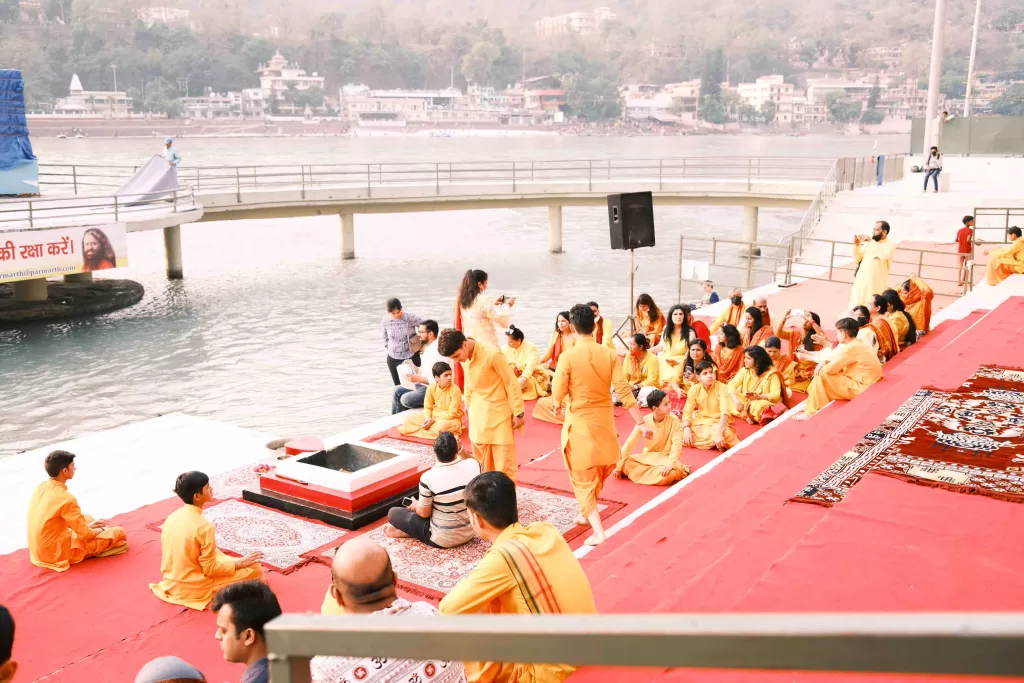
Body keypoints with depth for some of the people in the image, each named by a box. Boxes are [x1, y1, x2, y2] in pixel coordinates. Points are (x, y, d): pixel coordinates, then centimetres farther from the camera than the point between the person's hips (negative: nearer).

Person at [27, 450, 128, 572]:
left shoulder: (41, 487, 0)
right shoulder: (66, 498, -26)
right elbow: (84, 534, -18)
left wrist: (87, 525, 12)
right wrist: (101, 531, 5)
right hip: (58, 553, -9)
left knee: (86, 518, 29)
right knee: (118, 533, -4)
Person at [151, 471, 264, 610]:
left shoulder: (172, 517, -3)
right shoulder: (204, 526, -25)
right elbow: (210, 569, -18)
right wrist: (239, 563, -5)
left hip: (171, 585, 7)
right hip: (196, 589, -7)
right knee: (255, 569, -2)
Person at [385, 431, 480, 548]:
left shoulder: (428, 478, -26)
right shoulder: (474, 465, -16)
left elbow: (424, 513, -11)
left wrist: (415, 506, 8)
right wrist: (461, 450, 8)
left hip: (442, 539, -4)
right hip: (469, 533, 4)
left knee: (393, 513, 10)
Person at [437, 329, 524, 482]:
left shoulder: (492, 355, -24)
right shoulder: (464, 357, -3)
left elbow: (512, 383, -16)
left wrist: (518, 413, -11)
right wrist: (468, 403, 20)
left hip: (498, 413, -6)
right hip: (477, 412, 6)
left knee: (504, 462, -1)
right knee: (481, 461, 13)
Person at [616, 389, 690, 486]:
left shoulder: (673, 420, -15)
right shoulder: (644, 421, -12)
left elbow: (677, 444, -21)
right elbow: (630, 443, -10)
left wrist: (670, 463, -37)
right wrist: (619, 466, -14)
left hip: (665, 458, -2)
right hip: (647, 457, 2)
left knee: (671, 472, -37)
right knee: (625, 464, -24)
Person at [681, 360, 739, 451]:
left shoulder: (722, 388, -16)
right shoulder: (694, 389, -6)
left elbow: (725, 412, -27)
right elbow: (687, 411, -7)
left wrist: (719, 432, -42)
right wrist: (686, 429, -26)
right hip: (700, 422, 5)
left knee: (725, 434, -41)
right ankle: (713, 443, -7)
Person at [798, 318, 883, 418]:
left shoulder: (852, 348, -22)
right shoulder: (857, 344, 10)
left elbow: (830, 369, -21)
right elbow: (837, 362, 19)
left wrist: (822, 367, 2)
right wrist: (824, 363, 0)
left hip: (860, 388, -10)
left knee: (821, 376, -11)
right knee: (823, 372, 14)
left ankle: (812, 411, -1)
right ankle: (812, 404, 13)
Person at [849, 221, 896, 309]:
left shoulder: (890, 244, 0)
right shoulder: (868, 242, 14)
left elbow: (886, 255, -22)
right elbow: (857, 259, 15)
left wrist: (871, 242, -15)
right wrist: (857, 245, 0)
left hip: (876, 283, -5)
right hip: (861, 280, 5)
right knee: (856, 307, 4)